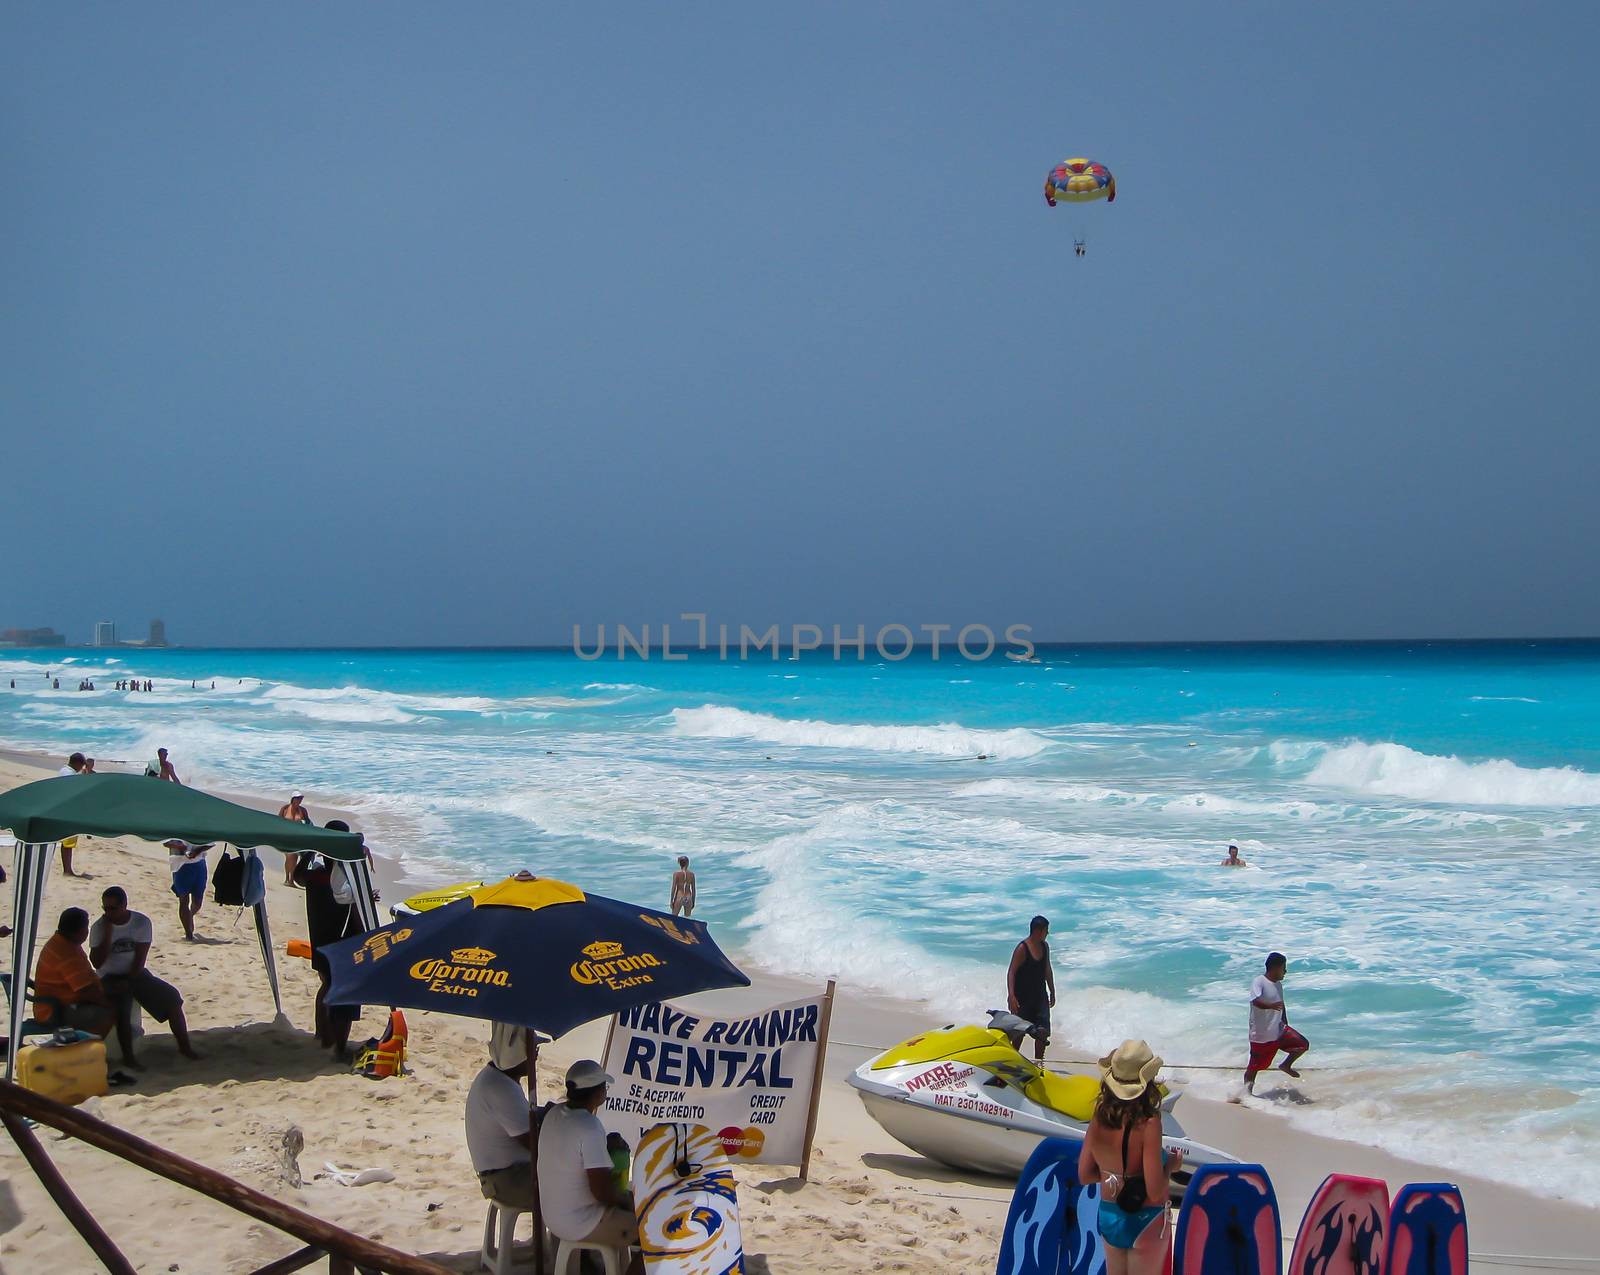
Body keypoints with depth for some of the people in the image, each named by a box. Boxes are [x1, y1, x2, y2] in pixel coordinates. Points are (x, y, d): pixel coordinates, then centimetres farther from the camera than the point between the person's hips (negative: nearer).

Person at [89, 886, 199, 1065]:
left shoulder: (142, 922, -6)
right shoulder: (99, 927, -7)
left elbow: (140, 958, -8)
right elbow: (97, 963, -17)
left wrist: (128, 982, -20)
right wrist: (108, 931, -20)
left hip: (136, 974, 2)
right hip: (110, 978, -2)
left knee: (172, 996, -15)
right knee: (122, 1009, -32)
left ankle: (184, 1046, -6)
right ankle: (128, 1057, -23)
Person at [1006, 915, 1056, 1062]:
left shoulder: (1044, 946, 6)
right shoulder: (1022, 948, -16)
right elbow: (1011, 972, -19)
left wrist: (1052, 992, 21)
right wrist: (1011, 997, -27)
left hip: (1040, 996, 6)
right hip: (1022, 998, -6)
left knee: (1043, 1032, -3)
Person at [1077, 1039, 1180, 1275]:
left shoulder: (1098, 1121, -11)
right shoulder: (1148, 1125, -27)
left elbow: (1085, 1175, 0)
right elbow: (1155, 1191, -26)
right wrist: (1171, 1164, -8)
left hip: (1108, 1217, 5)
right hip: (1145, 1222, -5)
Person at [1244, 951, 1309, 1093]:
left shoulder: (1278, 984, 9)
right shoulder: (1259, 982, -17)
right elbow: (1256, 1001, -35)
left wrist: (1286, 1025, 29)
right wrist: (1271, 1006, -53)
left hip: (1279, 1032, 7)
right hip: (1261, 1035, -7)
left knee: (1303, 1044, -3)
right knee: (1254, 1067, 2)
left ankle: (1286, 1065, 17)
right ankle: (1247, 1092, 17)